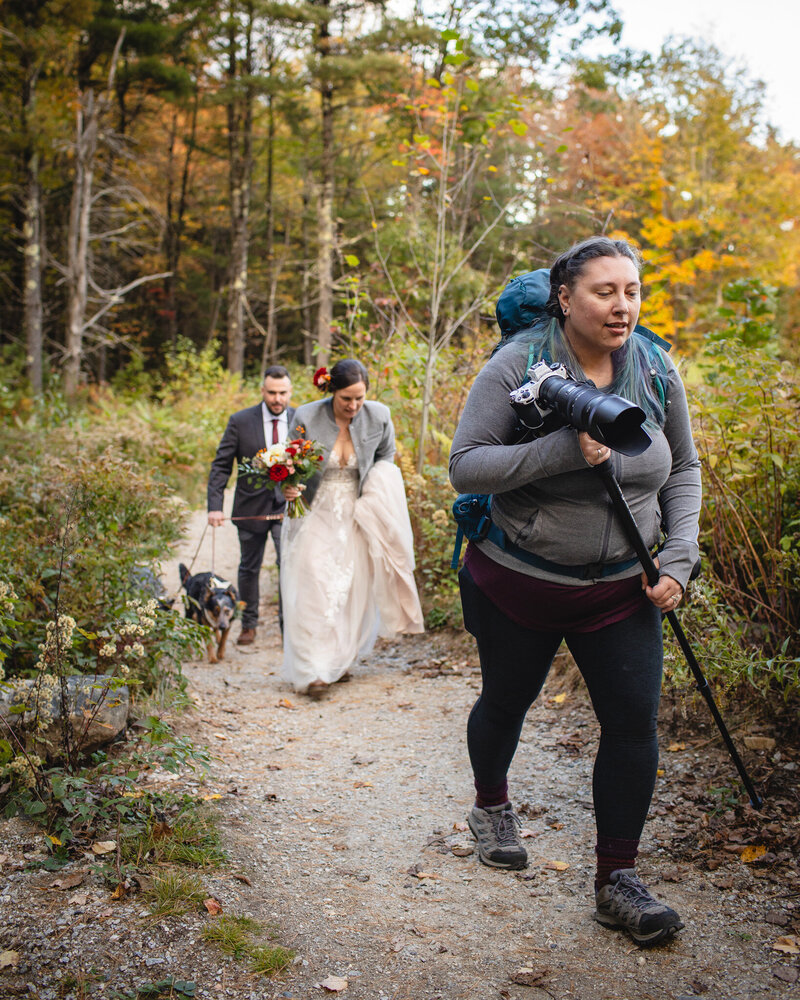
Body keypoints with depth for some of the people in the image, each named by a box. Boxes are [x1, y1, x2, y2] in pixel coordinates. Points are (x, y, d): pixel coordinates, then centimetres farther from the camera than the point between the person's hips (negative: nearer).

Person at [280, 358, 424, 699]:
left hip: (354, 515, 2)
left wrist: (376, 490, -2)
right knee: (314, 587, -7)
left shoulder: (378, 416, -9)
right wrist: (288, 488, -23)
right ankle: (313, 670, -2)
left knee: (350, 587, 7)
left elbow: (385, 456, 10)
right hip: (314, 514, -2)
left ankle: (339, 660, 24)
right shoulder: (306, 417, -15)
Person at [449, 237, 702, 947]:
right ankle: (492, 807, 47)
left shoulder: (656, 369, -2)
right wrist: (564, 449, -31)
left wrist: (678, 558, -4)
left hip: (622, 589, 3)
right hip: (518, 582, -2)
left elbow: (683, 471, 8)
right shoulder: (517, 365, -15)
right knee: (506, 704, 16)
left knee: (634, 722, -4)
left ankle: (617, 881, 9)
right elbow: (465, 465, -20)